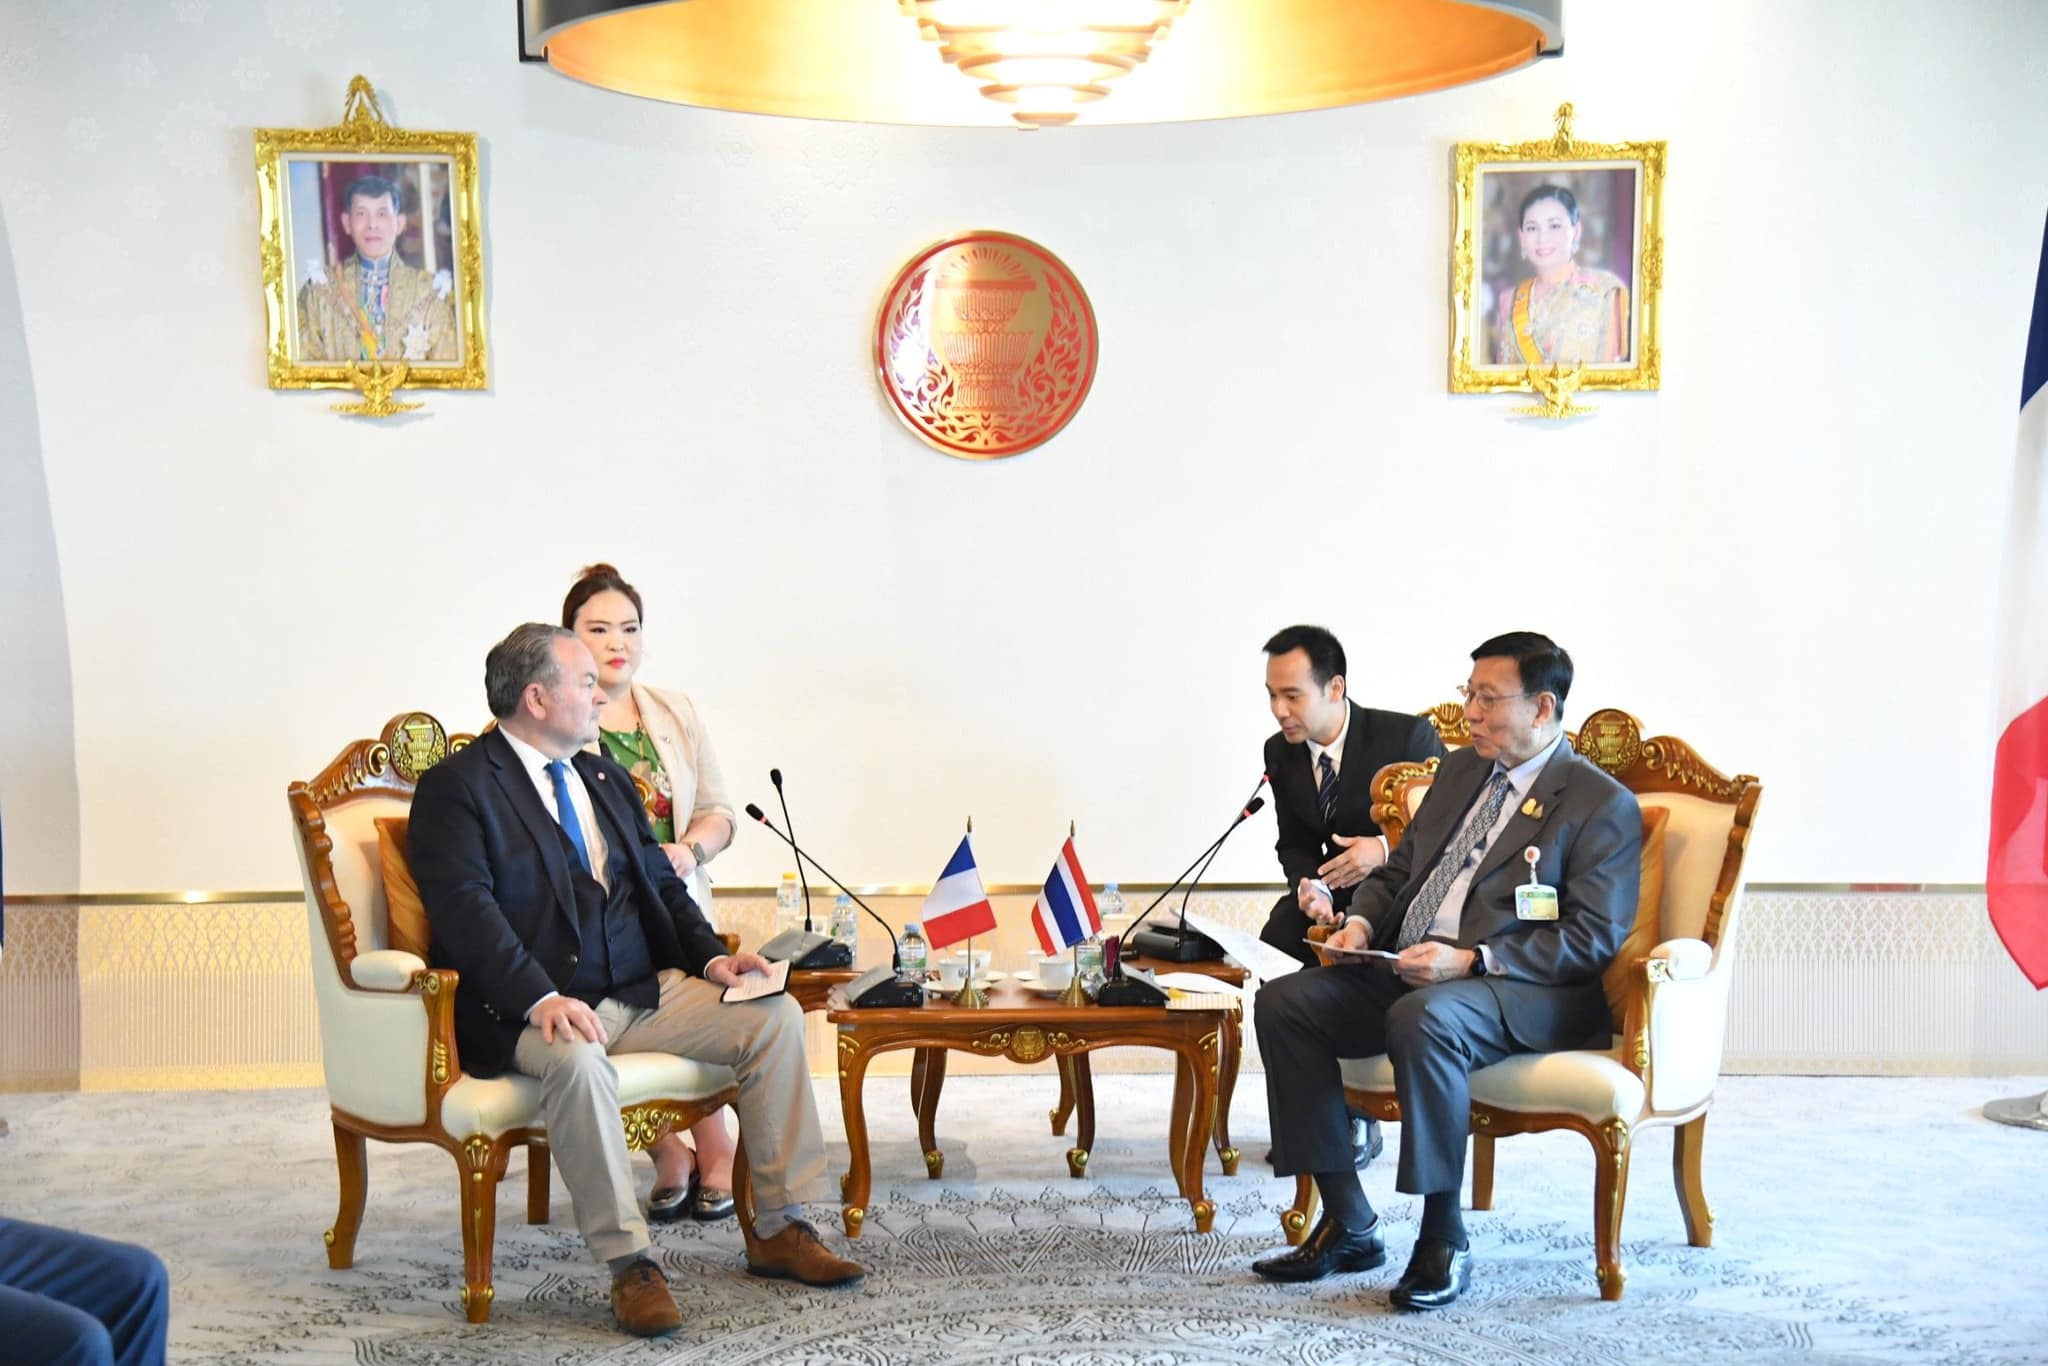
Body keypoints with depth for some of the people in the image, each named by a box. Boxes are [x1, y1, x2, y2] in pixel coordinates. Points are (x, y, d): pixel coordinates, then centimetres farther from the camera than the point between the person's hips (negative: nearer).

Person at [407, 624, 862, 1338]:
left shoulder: (606, 778, 20)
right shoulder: (456, 786, -5)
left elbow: (661, 882, 21)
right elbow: (465, 909, -17)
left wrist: (711, 958, 2)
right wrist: (542, 999, -30)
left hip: (644, 990, 7)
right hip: (532, 1007, -7)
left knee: (775, 1015, -9)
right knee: (577, 1058, -39)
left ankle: (777, 1229, -1)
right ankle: (628, 1265, -25)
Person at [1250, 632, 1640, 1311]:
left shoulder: (1602, 805, -3)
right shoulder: (1461, 770, 19)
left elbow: (1595, 939, -12)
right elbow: (1398, 868, 26)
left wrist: (1470, 960, -22)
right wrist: (1363, 921, 2)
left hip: (1524, 994, -7)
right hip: (1405, 971, 8)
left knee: (1423, 1019, -38)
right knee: (1283, 1001, -14)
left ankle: (1444, 1240, -22)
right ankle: (1347, 1224, -9)